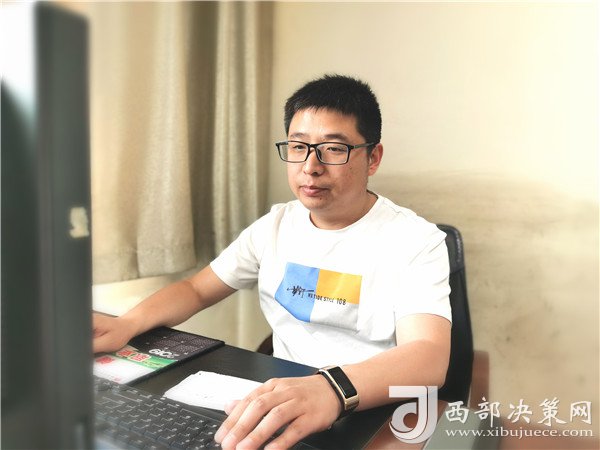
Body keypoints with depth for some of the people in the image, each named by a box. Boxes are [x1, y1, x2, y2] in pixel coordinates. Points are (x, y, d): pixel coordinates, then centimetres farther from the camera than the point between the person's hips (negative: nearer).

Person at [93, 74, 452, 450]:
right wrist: (128, 323, -10)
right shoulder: (276, 225, 5)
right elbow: (196, 291, 10)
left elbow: (429, 357, -25)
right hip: (278, 412, 4)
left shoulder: (415, 240, -11)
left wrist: (332, 388, -44)